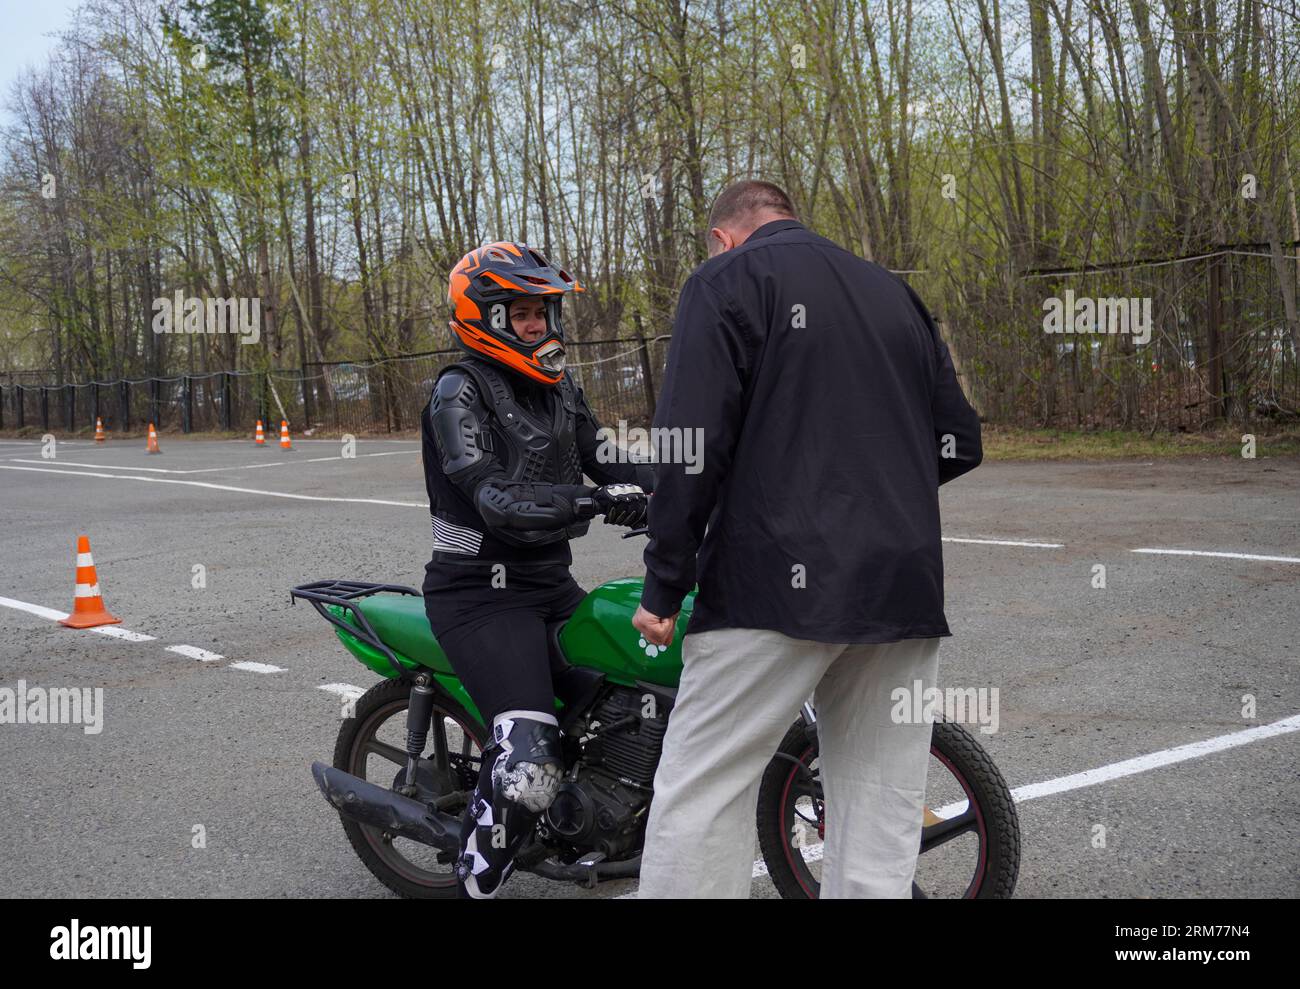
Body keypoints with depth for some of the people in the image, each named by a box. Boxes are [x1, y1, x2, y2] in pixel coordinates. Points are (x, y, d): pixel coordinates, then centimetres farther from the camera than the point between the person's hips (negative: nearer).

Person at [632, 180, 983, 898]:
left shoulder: (725, 280, 2)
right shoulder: (897, 294, 20)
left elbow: (692, 446, -10)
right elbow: (959, 443, 18)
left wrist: (662, 587, -5)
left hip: (777, 586, -6)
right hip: (906, 592, 6)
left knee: (698, 804, -1)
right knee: (882, 815, 9)